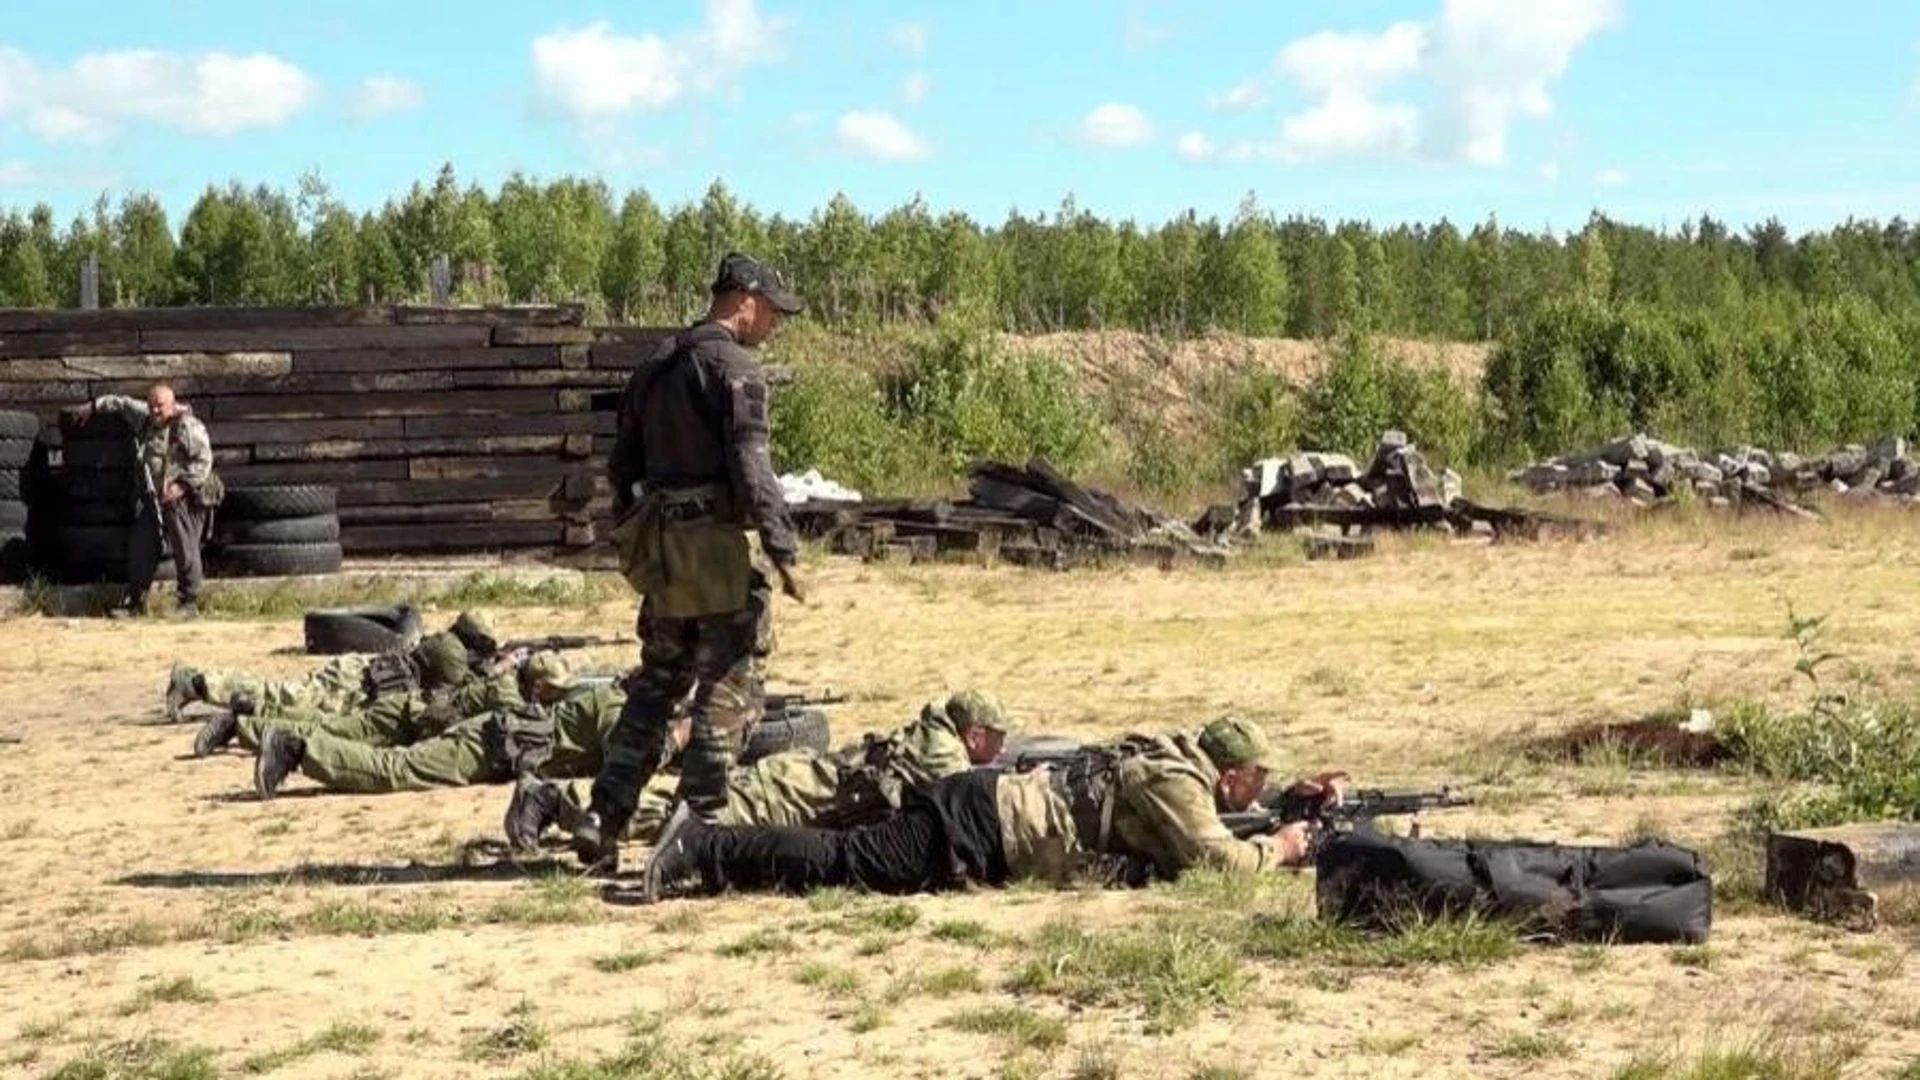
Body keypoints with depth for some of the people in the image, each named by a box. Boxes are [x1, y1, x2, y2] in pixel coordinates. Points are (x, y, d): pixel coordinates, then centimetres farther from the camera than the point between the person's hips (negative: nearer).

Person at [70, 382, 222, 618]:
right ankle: (135, 602, 15)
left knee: (186, 552, -8)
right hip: (155, 499, 8)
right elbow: (123, 404, 28)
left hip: (184, 499, -8)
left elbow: (203, 461, -16)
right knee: (141, 549, 8)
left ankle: (189, 603, 1)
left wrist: (183, 485, -22)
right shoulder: (145, 418, 12)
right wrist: (94, 406, 31)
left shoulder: (189, 426, -12)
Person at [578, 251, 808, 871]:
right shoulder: (735, 368, -11)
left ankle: (603, 819, 10)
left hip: (659, 546, 8)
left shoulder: (656, 365, 15)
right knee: (726, 691, 1)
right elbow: (750, 470, -19)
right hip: (715, 543, -8)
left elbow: (621, 465, 18)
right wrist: (784, 551, -15)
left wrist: (635, 541, 24)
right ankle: (700, 825, 1)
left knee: (655, 685, 16)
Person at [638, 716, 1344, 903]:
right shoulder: (1174, 783, -10)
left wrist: (1293, 799, 27)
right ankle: (701, 851, -15)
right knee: (843, 864, -12)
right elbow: (1217, 856, -21)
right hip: (983, 831, -8)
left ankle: (702, 838, 4)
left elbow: (1212, 812, 36)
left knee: (848, 851, 7)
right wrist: (1279, 849, -4)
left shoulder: (1174, 759, 17)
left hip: (989, 802, 8)